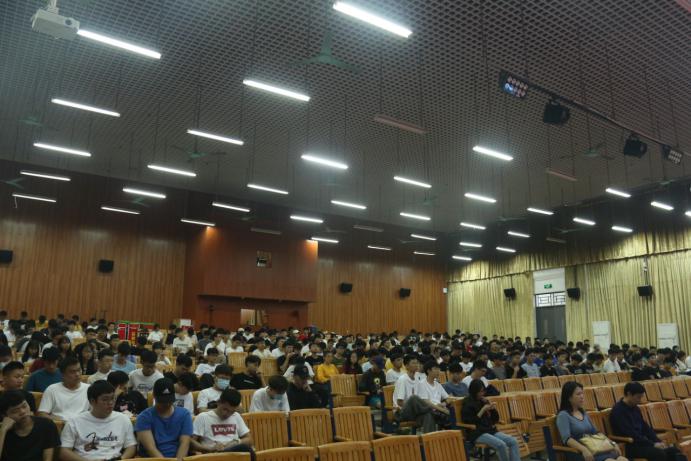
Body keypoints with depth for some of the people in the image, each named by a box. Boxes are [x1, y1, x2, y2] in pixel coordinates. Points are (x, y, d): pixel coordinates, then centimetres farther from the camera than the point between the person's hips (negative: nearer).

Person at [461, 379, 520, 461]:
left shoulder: (483, 401, 14)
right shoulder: (467, 403, -4)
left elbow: (495, 419, 17)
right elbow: (469, 422, -14)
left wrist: (493, 408, -4)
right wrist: (483, 410, -15)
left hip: (490, 430, 7)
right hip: (477, 433, -7)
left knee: (513, 441, -13)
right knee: (501, 445, -28)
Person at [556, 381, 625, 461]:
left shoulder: (583, 413, 19)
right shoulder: (563, 415, -5)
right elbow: (567, 439, -18)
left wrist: (611, 443, 8)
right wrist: (584, 449, -32)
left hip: (596, 449, 7)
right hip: (579, 453, -7)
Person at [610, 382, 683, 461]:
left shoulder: (635, 408, 12)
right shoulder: (618, 411, -16)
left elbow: (645, 427, 15)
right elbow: (631, 434, -21)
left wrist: (658, 442, 0)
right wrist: (653, 444, -18)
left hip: (641, 442, 9)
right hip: (629, 446, -9)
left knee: (673, 450, -6)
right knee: (659, 454, -28)